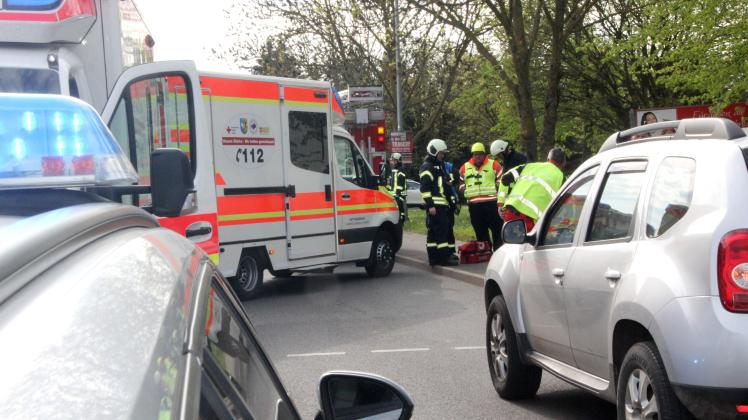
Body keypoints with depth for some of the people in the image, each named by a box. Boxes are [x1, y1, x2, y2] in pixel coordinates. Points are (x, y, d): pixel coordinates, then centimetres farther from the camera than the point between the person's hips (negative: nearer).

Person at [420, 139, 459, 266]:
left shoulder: (440, 166, 24)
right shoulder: (427, 167, -7)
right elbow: (425, 188, -16)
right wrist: (430, 205, -21)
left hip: (442, 205, 10)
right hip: (435, 205, -10)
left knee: (433, 232, 10)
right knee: (441, 231, -13)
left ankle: (434, 257, 12)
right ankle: (444, 257, -14)